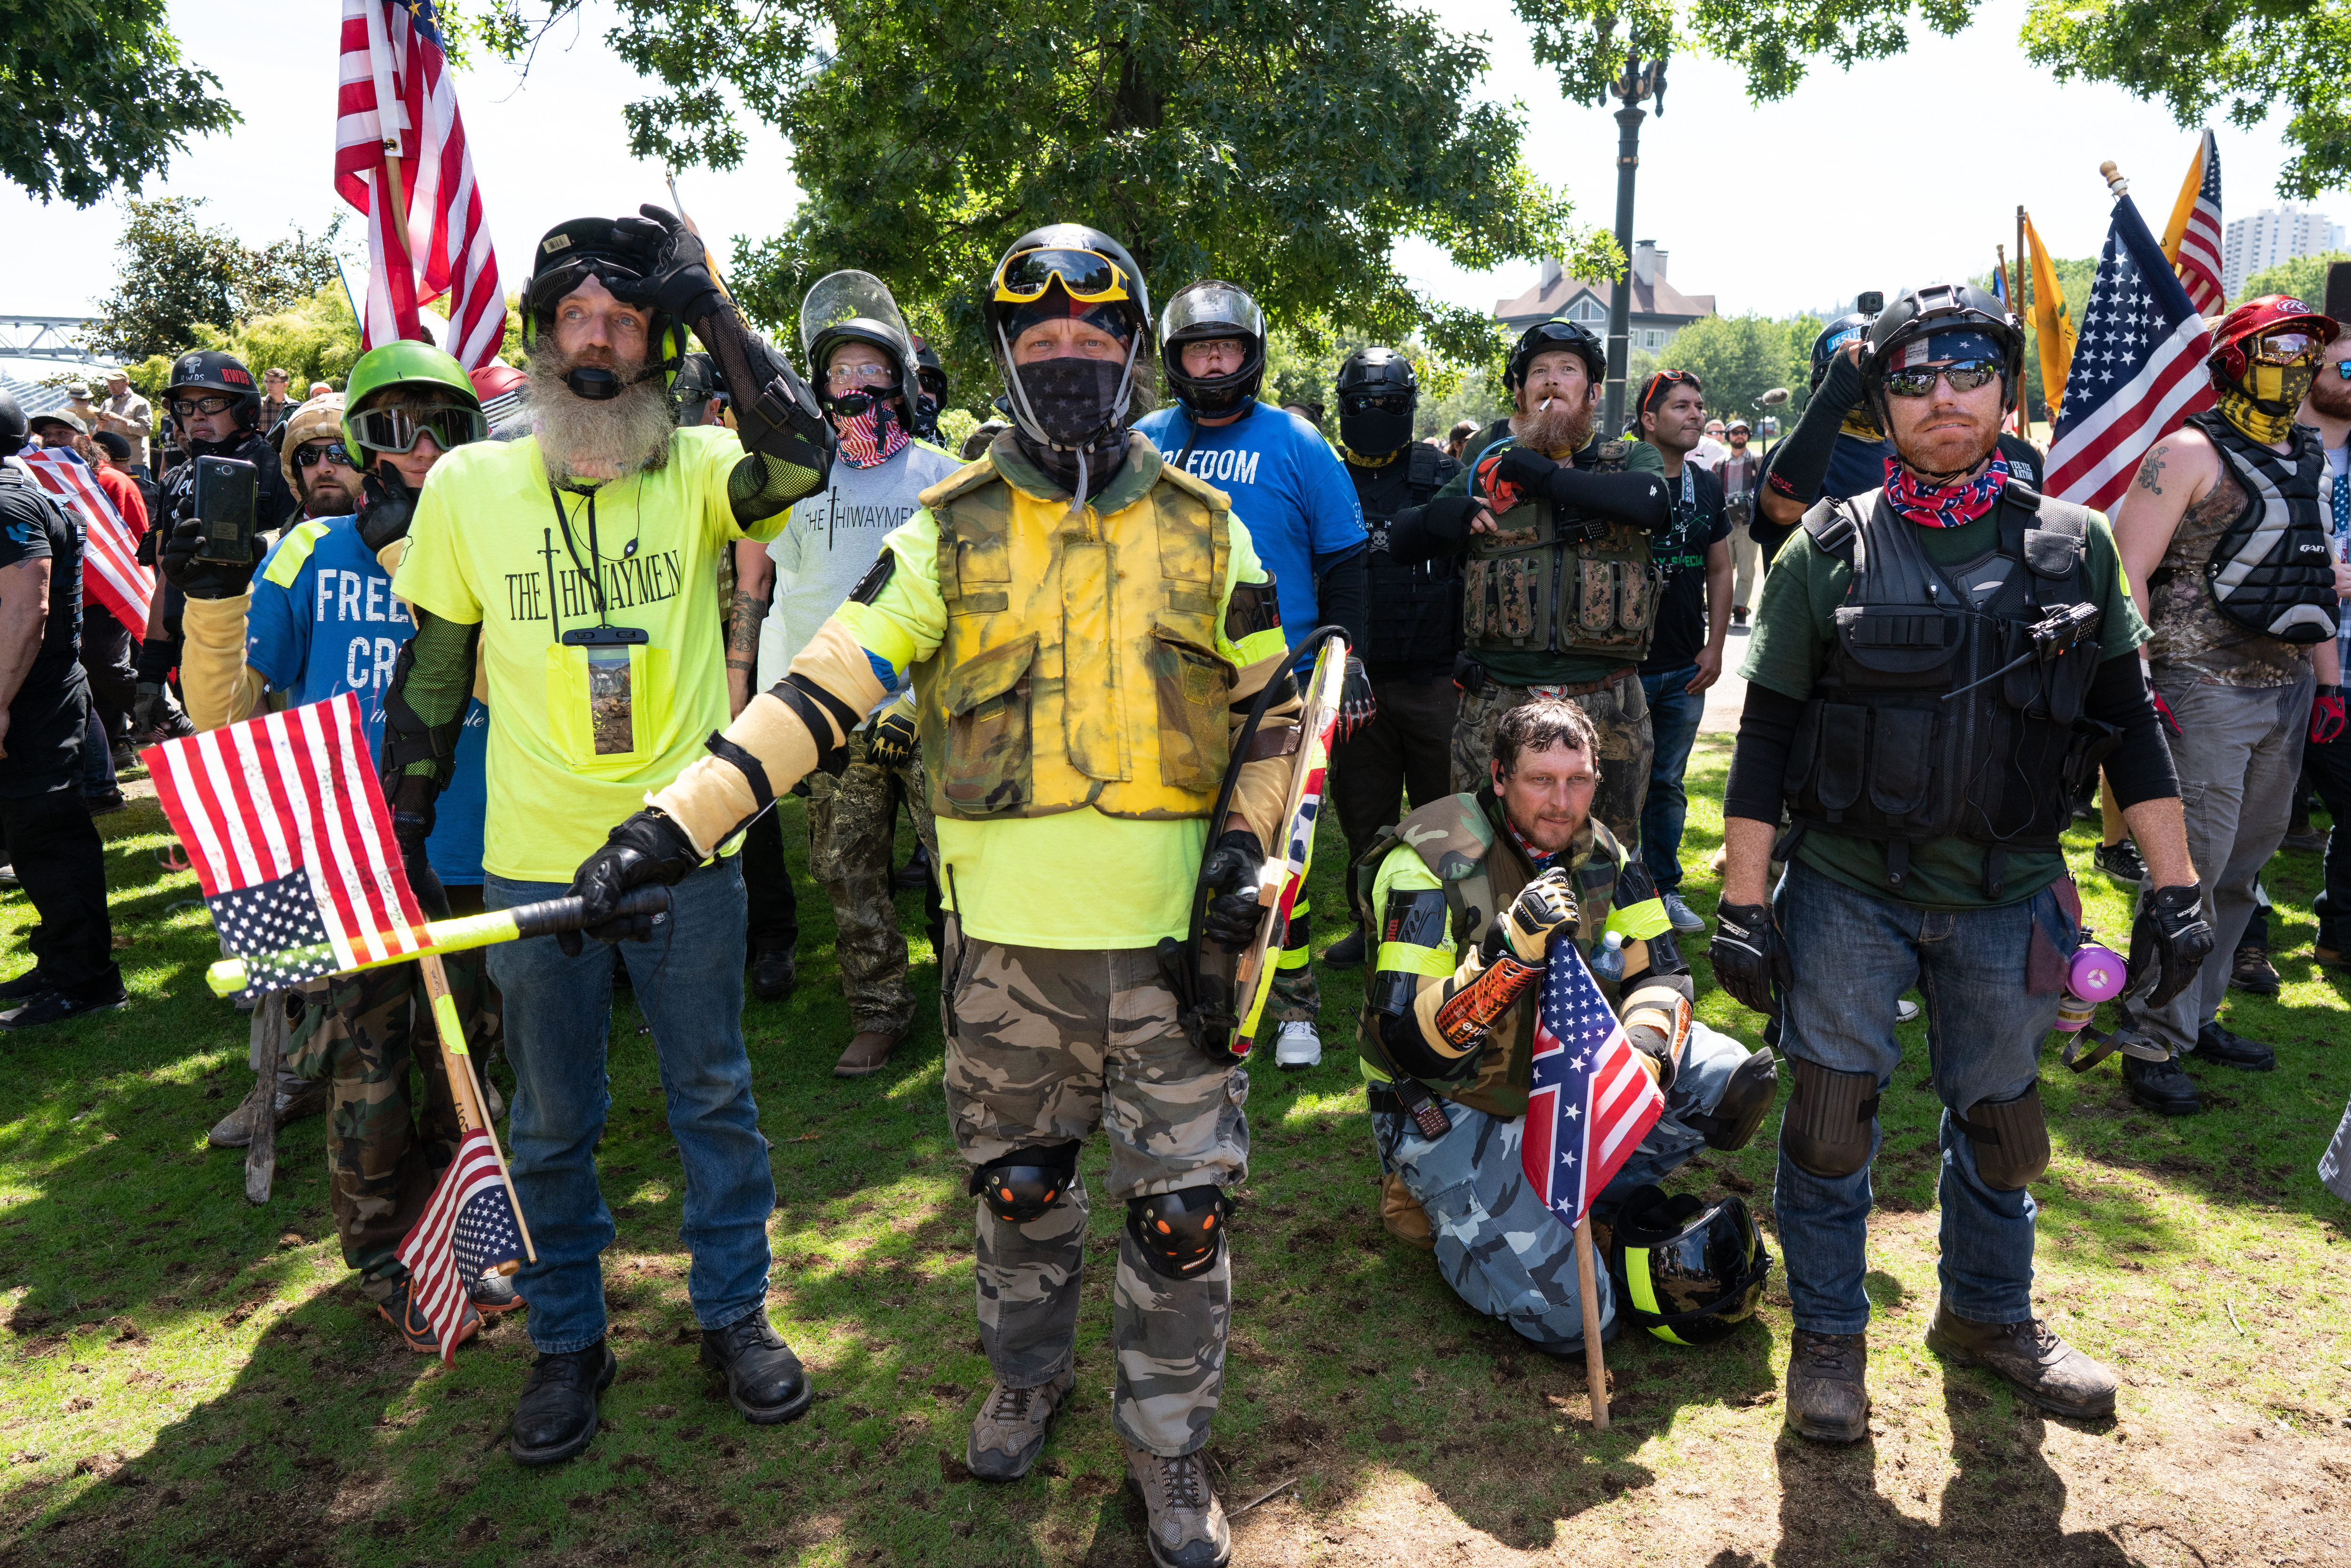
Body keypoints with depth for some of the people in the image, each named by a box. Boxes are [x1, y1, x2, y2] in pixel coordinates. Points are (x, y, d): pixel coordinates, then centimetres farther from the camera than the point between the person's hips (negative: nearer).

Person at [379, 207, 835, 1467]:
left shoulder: (696, 470, -4)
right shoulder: (467, 484, 1)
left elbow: (801, 455, -27)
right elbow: (430, 673, 7)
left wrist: (706, 303, -20)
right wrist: (398, 830, 9)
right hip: (532, 864, 1)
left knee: (714, 1098, 13)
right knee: (549, 1123, 14)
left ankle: (734, 1313, 32)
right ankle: (567, 1342, 33)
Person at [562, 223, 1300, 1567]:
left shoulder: (1205, 528, 3)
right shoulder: (950, 533, 0)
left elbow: (1272, 707, 11)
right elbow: (824, 689, -8)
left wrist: (1247, 844, -5)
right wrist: (676, 822, -18)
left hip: (1172, 932, 0)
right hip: (1006, 934, 1)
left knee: (1185, 1207, 6)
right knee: (1018, 1184, 17)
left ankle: (1170, 1447, 29)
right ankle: (1029, 1378, 45)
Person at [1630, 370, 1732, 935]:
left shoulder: (1706, 487, 9)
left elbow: (1720, 572, 15)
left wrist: (1715, 647, 6)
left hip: (1685, 672, 5)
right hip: (1625, 667, -5)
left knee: (1668, 784, 13)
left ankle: (1663, 887, 23)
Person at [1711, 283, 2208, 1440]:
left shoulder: (2074, 545, 2)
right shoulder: (1829, 550, -5)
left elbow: (2128, 723, 6)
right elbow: (1767, 734, -5)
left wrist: (2175, 888, 2)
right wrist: (1743, 902, -8)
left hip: (2008, 899, 2)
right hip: (1848, 892, -2)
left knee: (1998, 1118, 16)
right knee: (1831, 1116, 5)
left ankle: (1989, 1315, 39)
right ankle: (1828, 1334, 24)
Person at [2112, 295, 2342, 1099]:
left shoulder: (2307, 458, 16)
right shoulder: (2191, 452, -8)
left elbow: (2315, 574, 22)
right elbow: (2128, 571, -14)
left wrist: (2329, 678, 17)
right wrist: (2135, 685, -20)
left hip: (2287, 690, 8)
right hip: (2205, 691, -8)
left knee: (2245, 863, 13)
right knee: (2191, 867, -7)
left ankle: (2199, 1016, 25)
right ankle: (2159, 1040, 3)